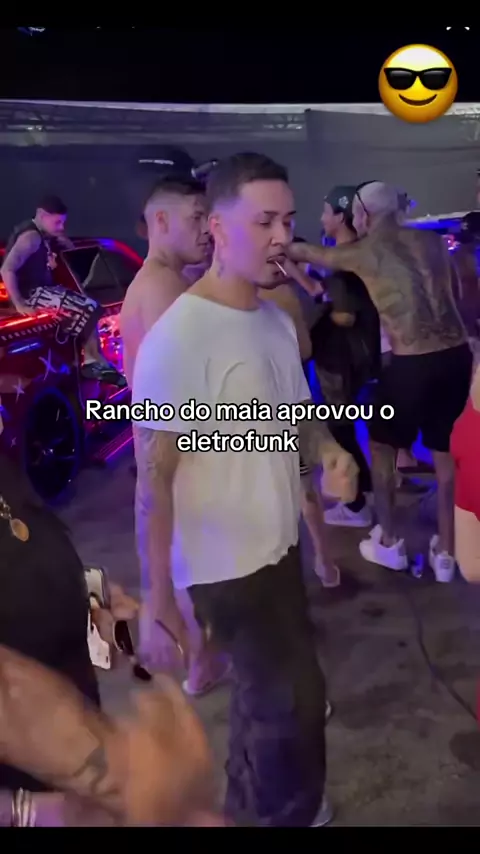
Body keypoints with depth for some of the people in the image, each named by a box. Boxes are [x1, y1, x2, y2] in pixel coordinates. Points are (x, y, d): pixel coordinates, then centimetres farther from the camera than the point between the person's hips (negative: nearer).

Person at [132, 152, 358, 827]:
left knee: (268, 694, 23)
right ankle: (289, 813, 35)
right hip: (225, 565, -8)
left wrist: (327, 450, -6)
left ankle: (251, 808, 49)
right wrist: (160, 594, -19)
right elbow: (154, 473, -21)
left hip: (278, 545, 8)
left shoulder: (277, 322, 3)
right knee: (294, 703, 5)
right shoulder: (177, 338, -23)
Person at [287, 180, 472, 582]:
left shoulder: (363, 252, 2)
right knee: (446, 452, 15)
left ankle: (389, 543, 25)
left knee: (382, 444, 17)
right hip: (457, 353, 5)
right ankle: (446, 552, 24)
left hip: (412, 362, -4)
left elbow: (304, 253, 17)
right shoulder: (431, 240, 13)